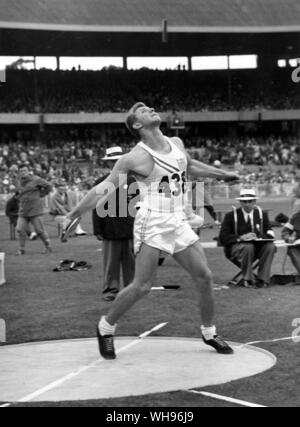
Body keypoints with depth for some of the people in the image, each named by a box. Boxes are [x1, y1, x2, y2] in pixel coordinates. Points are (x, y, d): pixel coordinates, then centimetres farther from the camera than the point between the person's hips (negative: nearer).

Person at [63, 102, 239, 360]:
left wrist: (223, 174, 38)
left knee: (205, 277, 3)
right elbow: (102, 190, -8)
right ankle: (106, 328, 10)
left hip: (179, 223, 6)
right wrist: (73, 216, -10)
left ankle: (209, 333, 20)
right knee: (142, 286, -10)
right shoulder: (135, 158, -10)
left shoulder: (177, 144, 9)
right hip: (152, 225, -6)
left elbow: (191, 166, 31)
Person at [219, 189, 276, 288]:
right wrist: (241, 238, -25)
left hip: (257, 246, 3)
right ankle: (248, 280, -20)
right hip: (236, 247, -3)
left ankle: (263, 279, -21)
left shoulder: (262, 214, 9)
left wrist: (258, 237, -19)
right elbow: (223, 238, -8)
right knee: (248, 247, -36)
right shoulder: (231, 216, -1)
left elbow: (271, 234, 3)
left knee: (270, 246, -27)